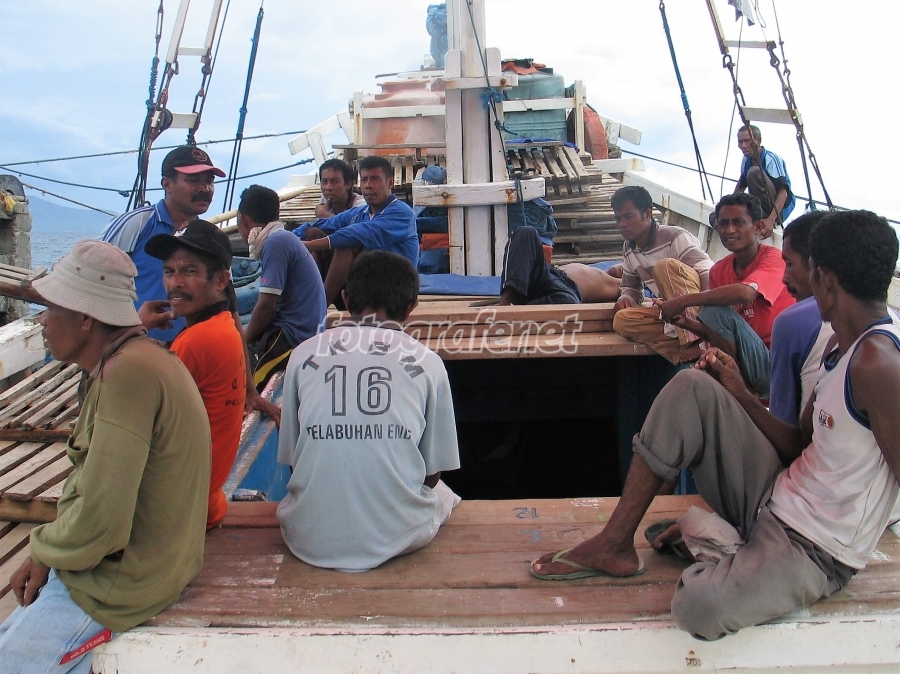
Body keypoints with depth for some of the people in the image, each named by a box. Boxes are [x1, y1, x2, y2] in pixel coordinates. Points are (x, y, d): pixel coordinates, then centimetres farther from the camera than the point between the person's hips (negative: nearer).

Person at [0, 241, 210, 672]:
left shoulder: (129, 372, -27)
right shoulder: (134, 358, 6)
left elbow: (100, 524, -27)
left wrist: (44, 550, -7)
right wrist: (47, 552, 3)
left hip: (121, 581, -9)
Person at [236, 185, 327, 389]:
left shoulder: (276, 243, -12)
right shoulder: (285, 239, 16)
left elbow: (267, 306, -14)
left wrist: (243, 341, -1)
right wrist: (246, 333, 17)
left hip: (293, 338, -10)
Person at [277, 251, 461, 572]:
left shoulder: (303, 354, 0)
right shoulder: (428, 362, -3)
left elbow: (291, 458, 7)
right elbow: (432, 473, 4)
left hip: (310, 539, 0)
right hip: (399, 534, 0)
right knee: (443, 494, 32)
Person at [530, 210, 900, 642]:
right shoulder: (842, 344, 7)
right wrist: (739, 392, 4)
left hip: (816, 552, -9)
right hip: (775, 497, 9)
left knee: (699, 606, -37)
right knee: (691, 389, -5)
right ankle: (615, 544, -3)